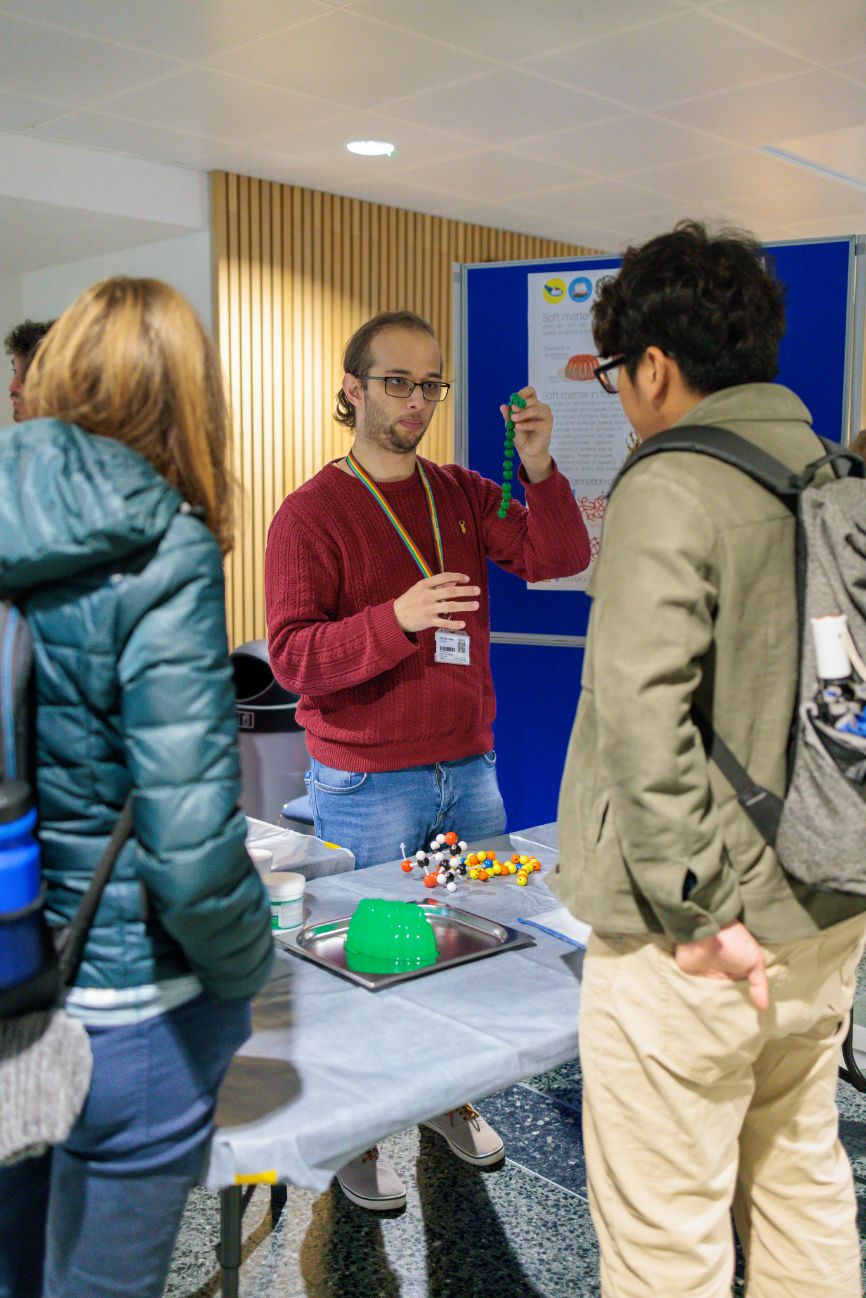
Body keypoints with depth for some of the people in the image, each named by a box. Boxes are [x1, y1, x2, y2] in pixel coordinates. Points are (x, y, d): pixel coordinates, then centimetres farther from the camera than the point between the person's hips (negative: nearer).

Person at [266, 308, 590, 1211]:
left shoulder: (463, 495, 7)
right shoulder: (310, 514, -9)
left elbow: (559, 559, -3)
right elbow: (292, 657, -17)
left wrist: (540, 469, -19)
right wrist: (398, 619, -31)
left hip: (468, 771, 6)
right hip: (366, 788, -5)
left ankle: (453, 1100, 40)